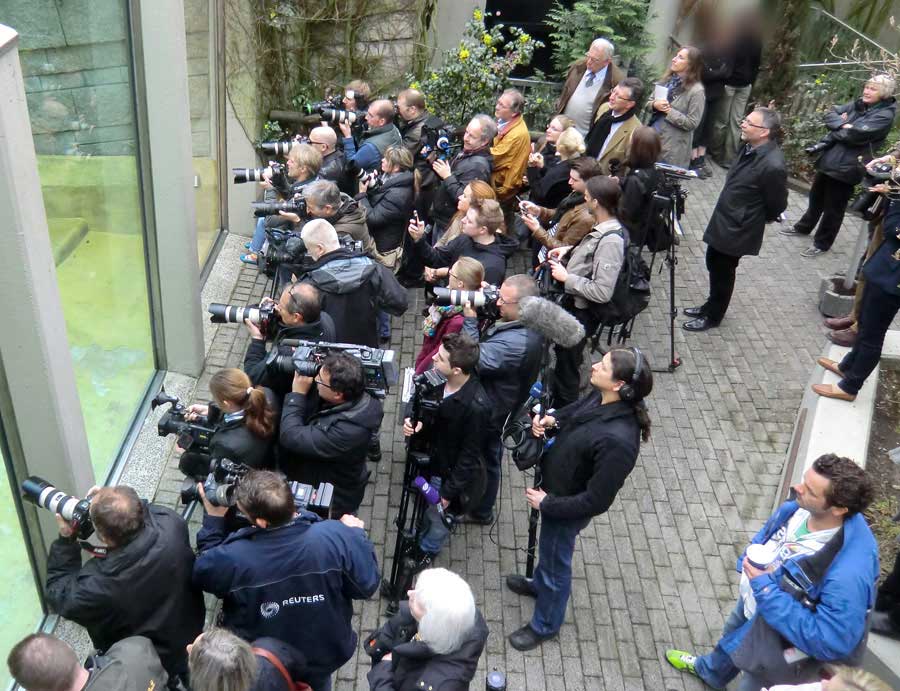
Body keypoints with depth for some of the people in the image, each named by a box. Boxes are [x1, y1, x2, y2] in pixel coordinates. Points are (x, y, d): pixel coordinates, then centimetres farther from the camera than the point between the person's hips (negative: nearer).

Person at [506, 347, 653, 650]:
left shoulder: (617, 440, -39)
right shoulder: (599, 399, -16)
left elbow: (596, 501, -30)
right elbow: (570, 413, 8)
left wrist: (547, 504, -20)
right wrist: (550, 421, -13)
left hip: (567, 508, -7)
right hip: (553, 486, 7)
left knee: (556, 562, 18)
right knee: (548, 549, 33)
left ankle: (544, 625, 45)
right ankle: (540, 584, 63)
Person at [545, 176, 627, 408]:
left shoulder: (611, 241, -30)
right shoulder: (602, 229, -3)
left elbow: (602, 291, -31)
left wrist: (566, 278, -22)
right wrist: (569, 250, 3)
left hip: (582, 312, -9)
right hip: (573, 302, 9)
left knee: (567, 366, 10)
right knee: (562, 357, 26)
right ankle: (555, 405, 48)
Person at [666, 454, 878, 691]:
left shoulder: (848, 572, -44)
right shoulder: (798, 508, -22)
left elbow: (830, 642, -39)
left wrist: (766, 589, -38)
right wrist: (749, 562, -17)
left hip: (779, 647, -7)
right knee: (730, 640, 36)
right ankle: (710, 672, 69)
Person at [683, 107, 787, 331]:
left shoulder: (773, 165, -29)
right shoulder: (752, 147, -5)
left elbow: (777, 205, -15)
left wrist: (758, 220, 0)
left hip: (737, 230, -8)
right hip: (722, 221, 8)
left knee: (723, 272, 10)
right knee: (713, 264, 22)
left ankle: (713, 316, 31)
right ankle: (711, 305, 43)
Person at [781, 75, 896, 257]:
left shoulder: (885, 115, -14)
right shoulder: (857, 104, 8)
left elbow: (856, 134, -24)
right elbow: (830, 114, 3)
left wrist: (836, 129, -8)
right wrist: (843, 124, -15)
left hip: (847, 166, -7)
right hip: (829, 158, 7)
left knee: (834, 207, 5)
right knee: (816, 196, 23)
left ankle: (822, 243, 20)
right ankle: (804, 227, 44)